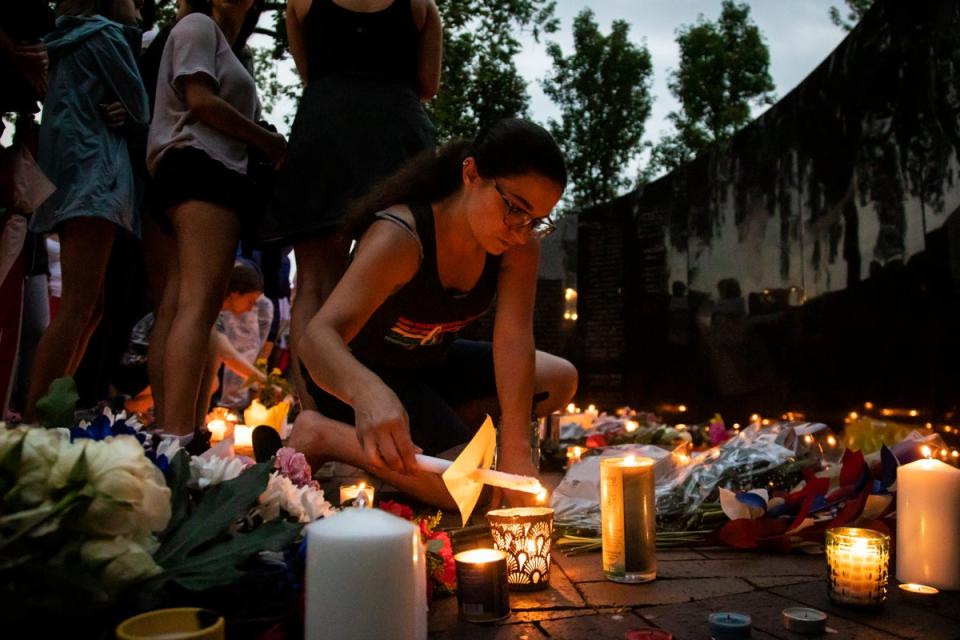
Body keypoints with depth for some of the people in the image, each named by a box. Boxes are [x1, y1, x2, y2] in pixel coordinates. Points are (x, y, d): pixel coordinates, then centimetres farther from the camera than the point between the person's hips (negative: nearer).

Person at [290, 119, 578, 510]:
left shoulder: (520, 245, -15)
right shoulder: (401, 236, -32)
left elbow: (514, 339, -23)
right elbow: (318, 336, -42)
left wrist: (515, 454, -32)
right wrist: (370, 393, -65)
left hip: (431, 365, 7)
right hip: (360, 375, -7)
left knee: (559, 380, -4)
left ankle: (419, 440, -2)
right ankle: (322, 435, -9)